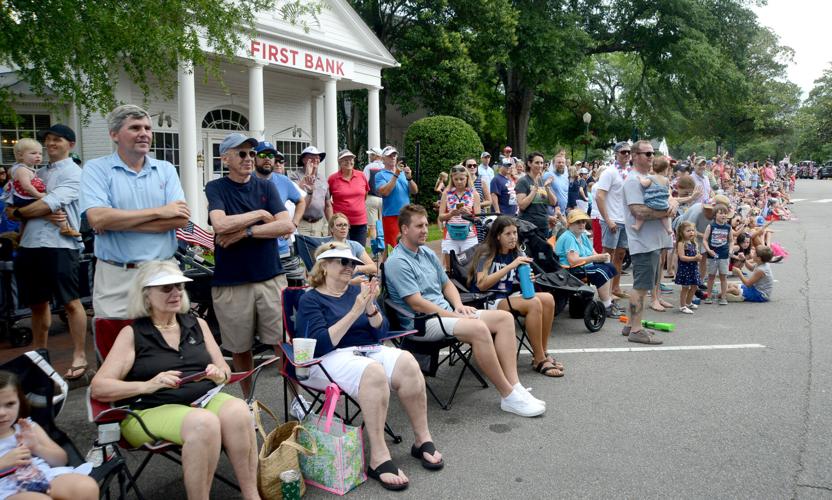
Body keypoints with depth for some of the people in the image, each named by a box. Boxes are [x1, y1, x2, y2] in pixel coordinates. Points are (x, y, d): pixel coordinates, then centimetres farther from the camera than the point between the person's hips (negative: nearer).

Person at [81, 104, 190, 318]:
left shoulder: (166, 169, 7)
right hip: (116, 278, -2)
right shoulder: (96, 169, 1)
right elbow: (96, 218, -16)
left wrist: (117, 222, -11)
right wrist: (159, 212, -12)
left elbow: (181, 219, -7)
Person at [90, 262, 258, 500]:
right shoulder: (132, 334, 4)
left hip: (204, 399, 4)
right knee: (204, 423, -36)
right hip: (152, 410, -4)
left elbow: (225, 371, 19)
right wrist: (148, 385, -19)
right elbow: (98, 388, -4)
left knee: (238, 411, -30)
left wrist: (219, 374, -7)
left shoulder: (197, 324, 15)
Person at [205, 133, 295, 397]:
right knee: (240, 347, 11)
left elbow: (287, 226, -5)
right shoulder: (216, 188, 1)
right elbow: (220, 224, -18)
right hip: (231, 282, -1)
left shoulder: (266, 187, 7)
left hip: (271, 276, 1)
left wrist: (245, 232, -12)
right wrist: (260, 214, -8)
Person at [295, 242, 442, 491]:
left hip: (370, 350, 5)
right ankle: (378, 458, -34)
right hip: (332, 358, -5)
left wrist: (370, 306, -13)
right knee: (373, 372, -37)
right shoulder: (310, 300, 1)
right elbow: (320, 344, -13)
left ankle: (423, 439, -15)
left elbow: (380, 332, 7)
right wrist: (354, 312, -19)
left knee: (407, 363, -28)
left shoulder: (358, 291, 15)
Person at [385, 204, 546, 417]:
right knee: (478, 328, -33)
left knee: (505, 318, -8)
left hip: (446, 312, 9)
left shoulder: (428, 253, 17)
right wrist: (456, 318, -17)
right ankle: (508, 396, -24)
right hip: (422, 322, -9)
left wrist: (458, 305, 1)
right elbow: (417, 304, -17)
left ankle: (514, 385, -14)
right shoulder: (397, 262, -10)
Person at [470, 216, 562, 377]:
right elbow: (481, 284, -23)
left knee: (548, 299, -16)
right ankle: (539, 360, -20)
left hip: (507, 297, 7)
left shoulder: (517, 254, 8)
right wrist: (510, 266, -26)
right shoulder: (486, 254, -9)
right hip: (487, 302, -7)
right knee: (533, 303, -27)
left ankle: (542, 353, -8)